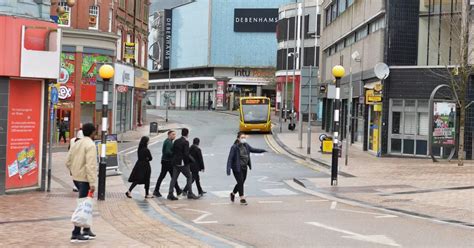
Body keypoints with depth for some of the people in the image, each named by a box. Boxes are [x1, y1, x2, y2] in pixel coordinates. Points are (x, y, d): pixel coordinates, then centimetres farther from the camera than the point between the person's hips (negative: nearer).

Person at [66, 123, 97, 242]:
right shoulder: (91, 145, -14)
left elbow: (68, 161, 14)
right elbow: (90, 165, -22)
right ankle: (76, 234, -1)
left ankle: (86, 229, 24)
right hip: (85, 179, -9)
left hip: (76, 178, 9)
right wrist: (92, 182, -24)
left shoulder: (77, 143, 13)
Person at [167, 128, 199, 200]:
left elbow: (173, 151, 12)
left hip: (175, 163, 6)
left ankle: (170, 194, 2)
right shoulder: (186, 142, -13)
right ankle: (190, 194, 4)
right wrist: (188, 161, -5)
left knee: (174, 178, 7)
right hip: (183, 163, -6)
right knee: (189, 177, 6)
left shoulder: (176, 141, 9)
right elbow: (186, 154, -18)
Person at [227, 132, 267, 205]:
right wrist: (228, 168, -26)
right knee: (240, 182, -7)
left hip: (244, 168, 7)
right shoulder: (234, 147, -16)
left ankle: (233, 193, 39)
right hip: (237, 168, -7)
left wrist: (263, 150, 13)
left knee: (241, 183, 15)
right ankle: (242, 198, 4)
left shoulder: (246, 145, 4)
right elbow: (230, 158, -18)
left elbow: (253, 149, 21)